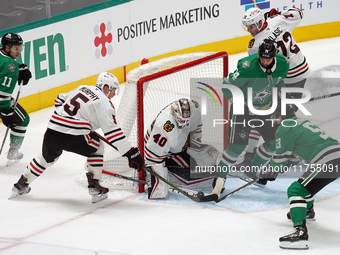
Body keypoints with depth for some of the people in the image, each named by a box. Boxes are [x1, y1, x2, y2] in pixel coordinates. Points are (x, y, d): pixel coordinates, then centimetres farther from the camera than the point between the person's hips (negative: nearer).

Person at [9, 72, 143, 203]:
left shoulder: (83, 88, 18)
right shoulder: (103, 103, -3)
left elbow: (60, 99, 29)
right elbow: (112, 131, -10)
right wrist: (131, 153, -11)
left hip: (51, 131, 7)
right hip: (72, 137, -6)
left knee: (47, 157, 32)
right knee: (97, 147, 18)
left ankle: (21, 185, 41)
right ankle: (95, 186, 11)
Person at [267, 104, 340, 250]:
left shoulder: (285, 128, -2)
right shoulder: (301, 123, 26)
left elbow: (281, 156, 5)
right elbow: (296, 154, 36)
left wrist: (272, 168, 24)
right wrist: (283, 166, 42)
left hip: (326, 162, -10)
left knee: (296, 190, -12)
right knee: (307, 183, 33)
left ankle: (300, 233, -28)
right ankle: (307, 210, 59)